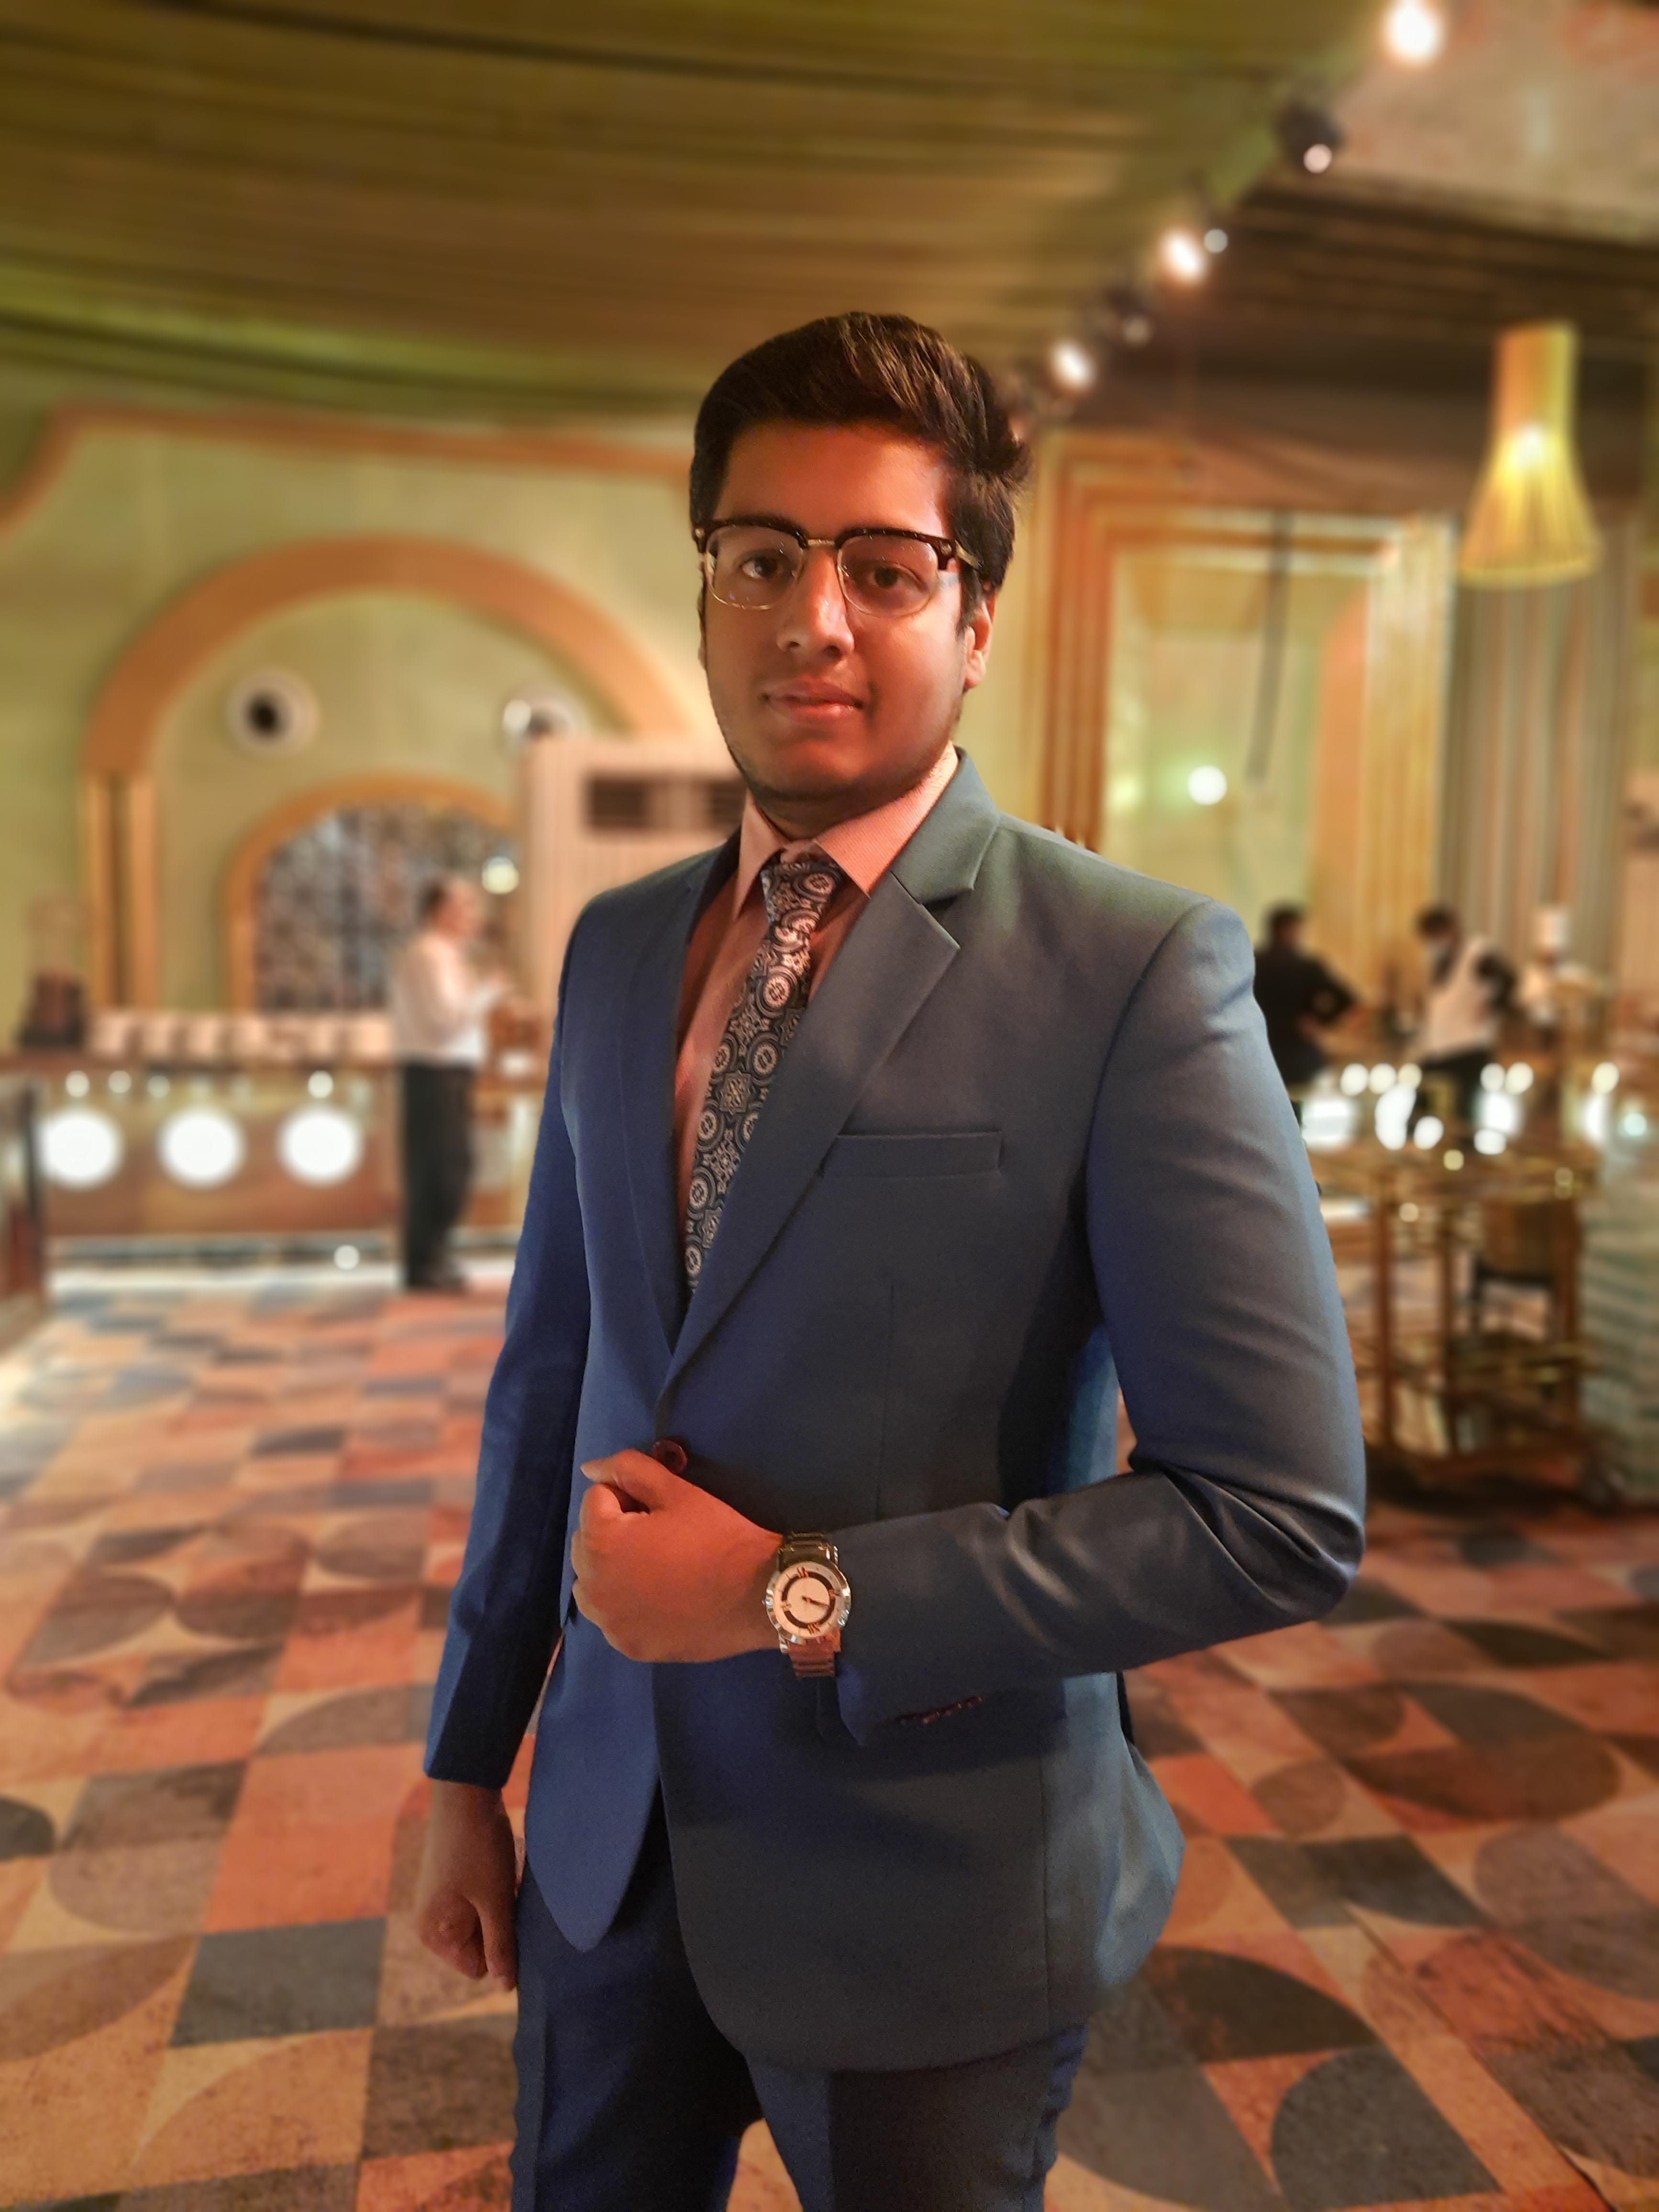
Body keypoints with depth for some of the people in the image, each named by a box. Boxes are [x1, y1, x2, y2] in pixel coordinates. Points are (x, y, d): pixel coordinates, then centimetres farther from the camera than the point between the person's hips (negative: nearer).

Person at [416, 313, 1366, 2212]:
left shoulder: (1139, 971, -18)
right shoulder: (617, 950, 1)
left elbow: (1281, 1516, -19)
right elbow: (547, 1371, 6)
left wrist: (796, 1598, -20)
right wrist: (467, 1761, 11)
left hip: (930, 1886, -4)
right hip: (610, 1847, 5)